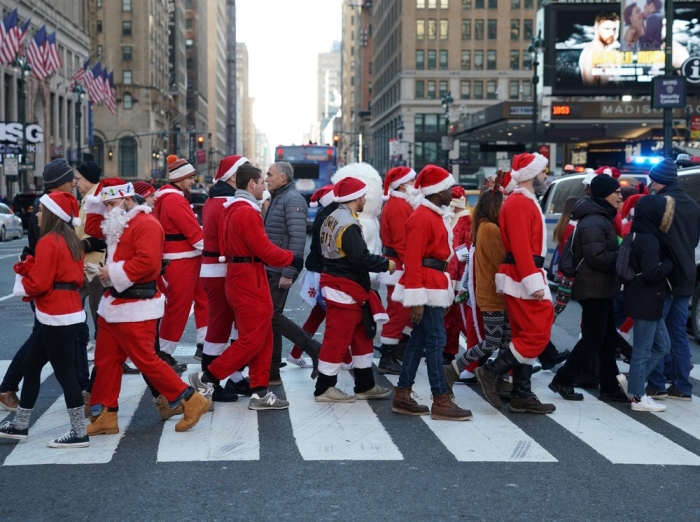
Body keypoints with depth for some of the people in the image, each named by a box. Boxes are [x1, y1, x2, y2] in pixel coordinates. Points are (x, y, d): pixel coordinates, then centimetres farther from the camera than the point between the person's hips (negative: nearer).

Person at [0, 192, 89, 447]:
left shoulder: (48, 242, -15)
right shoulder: (71, 240, 12)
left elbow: (38, 284, -18)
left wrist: (20, 281, 5)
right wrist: (29, 269, 6)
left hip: (57, 317, -10)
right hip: (69, 313, 10)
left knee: (64, 374, -4)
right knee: (30, 366, 17)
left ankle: (79, 433, 2)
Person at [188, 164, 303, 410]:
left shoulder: (231, 209, 13)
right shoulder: (247, 212, -18)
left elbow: (227, 244, 16)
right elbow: (265, 249, -19)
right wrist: (293, 260, -8)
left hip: (240, 276, 10)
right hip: (250, 281, -10)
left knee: (262, 337, 13)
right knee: (252, 339, -4)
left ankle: (260, 392, 16)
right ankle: (205, 378, 1)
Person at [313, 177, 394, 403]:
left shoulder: (332, 218, 11)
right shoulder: (348, 225, -20)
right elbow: (361, 258, -25)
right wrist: (387, 264, -11)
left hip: (338, 285, 11)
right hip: (345, 290, -11)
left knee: (362, 335, 16)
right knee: (338, 338, -2)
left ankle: (365, 386, 24)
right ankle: (325, 388, 7)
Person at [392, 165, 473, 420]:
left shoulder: (436, 215, 15)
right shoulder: (422, 218, -16)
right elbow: (413, 260, -20)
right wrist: (416, 299, -23)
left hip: (434, 283, 10)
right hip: (427, 285, -10)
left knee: (418, 340, 11)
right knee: (436, 340, -7)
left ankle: (402, 395, 17)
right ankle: (441, 401, -3)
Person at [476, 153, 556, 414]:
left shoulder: (524, 201, 18)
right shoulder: (519, 203, -15)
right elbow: (520, 246, -22)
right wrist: (534, 282, -25)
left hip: (523, 277, 11)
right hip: (524, 277, -11)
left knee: (526, 335, 10)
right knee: (537, 333, -9)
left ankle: (522, 395, 13)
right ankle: (492, 372, -3)